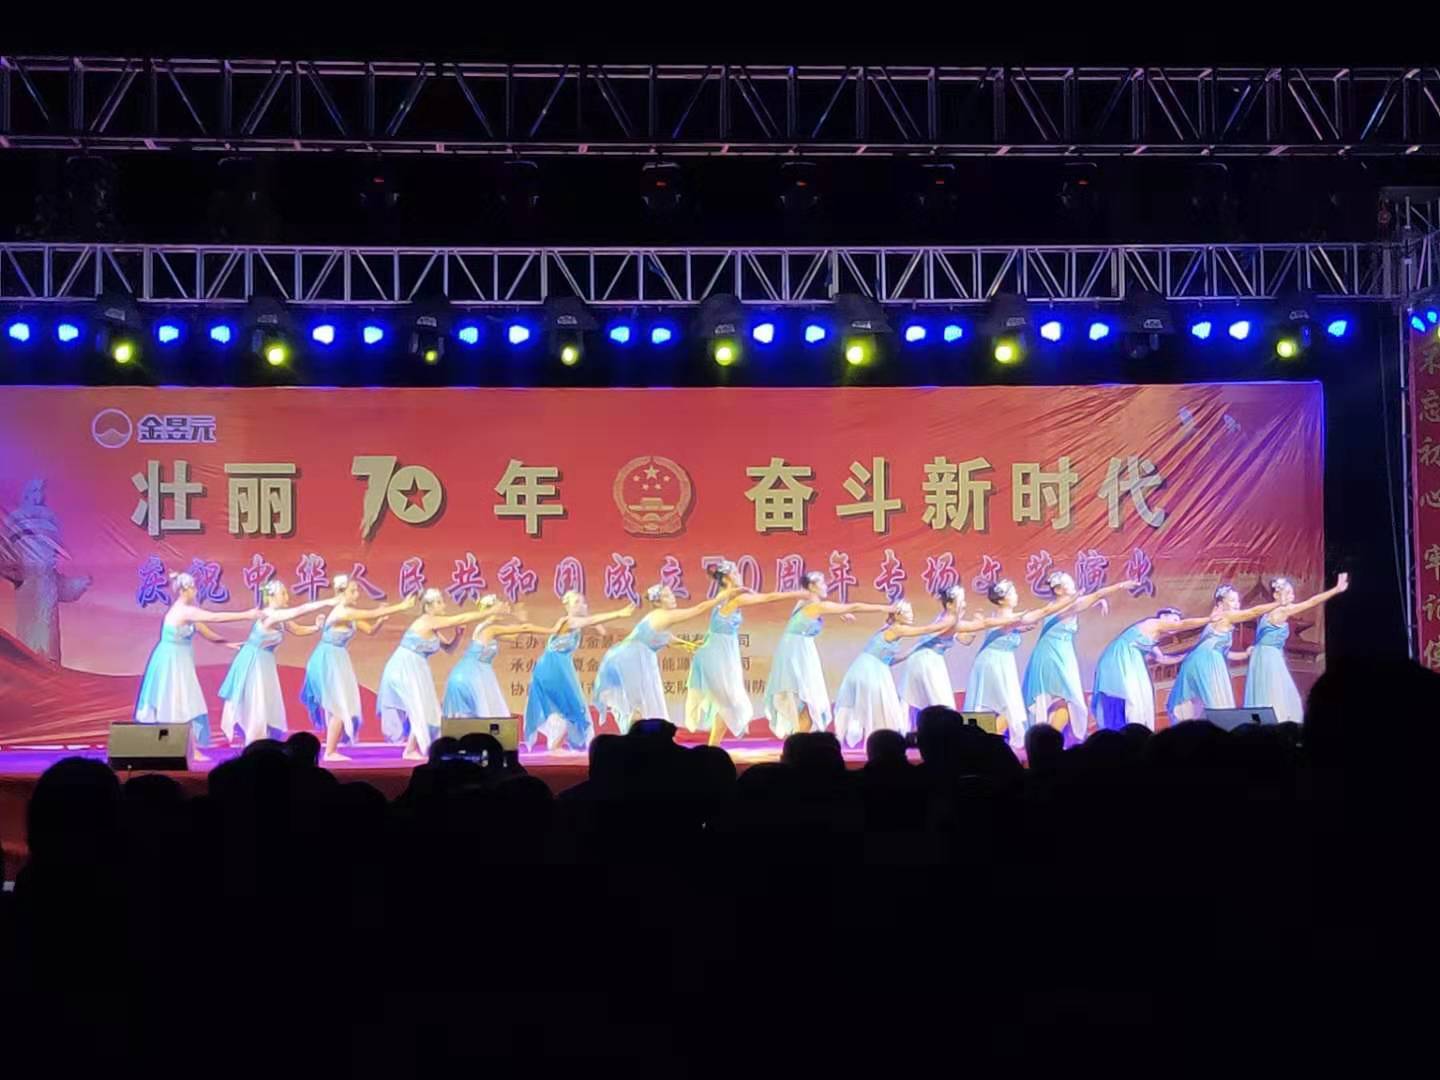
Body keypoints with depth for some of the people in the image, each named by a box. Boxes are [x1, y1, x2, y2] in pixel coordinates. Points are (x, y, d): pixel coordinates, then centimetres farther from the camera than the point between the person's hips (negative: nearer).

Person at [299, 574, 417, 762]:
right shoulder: (342, 612, -21)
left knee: (339, 707, 11)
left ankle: (332, 750, 15)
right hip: (330, 661, -10)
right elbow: (373, 613, -23)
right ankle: (330, 752, -2)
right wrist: (402, 606, -20)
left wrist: (381, 620, -8)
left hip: (335, 661, 10)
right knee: (340, 707, -7)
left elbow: (370, 629, 13)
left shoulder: (350, 615, 10)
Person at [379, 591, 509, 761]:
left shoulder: (431, 628, 15)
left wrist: (459, 633, 1)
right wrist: (490, 612, -12)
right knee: (420, 710, -4)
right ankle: (410, 751, 1)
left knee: (420, 710, 14)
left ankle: (413, 749, 18)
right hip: (406, 669, -9)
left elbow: (449, 647, 19)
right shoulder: (428, 621, -13)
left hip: (411, 671, 9)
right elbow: (462, 618, -15)